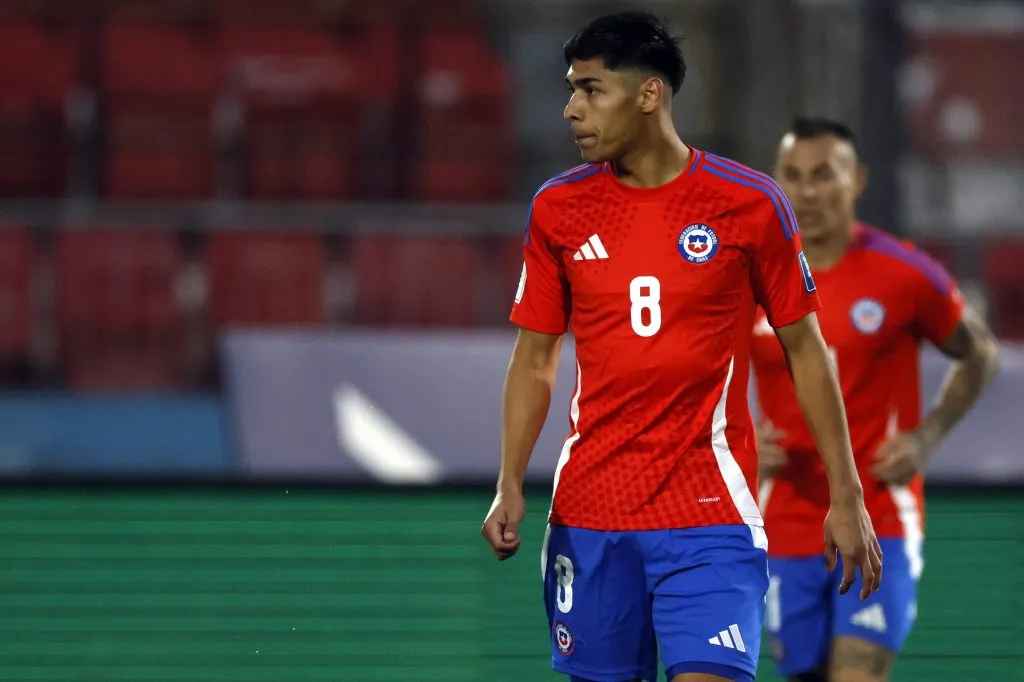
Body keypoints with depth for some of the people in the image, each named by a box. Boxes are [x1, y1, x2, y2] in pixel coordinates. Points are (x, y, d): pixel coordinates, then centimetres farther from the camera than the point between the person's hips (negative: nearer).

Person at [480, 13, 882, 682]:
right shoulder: (558, 207, 5)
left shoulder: (749, 202, -3)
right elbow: (535, 359, 10)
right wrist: (511, 487, -3)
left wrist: (846, 495, 2)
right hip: (589, 516, 3)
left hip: (711, 515, -3)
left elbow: (805, 349, 4)